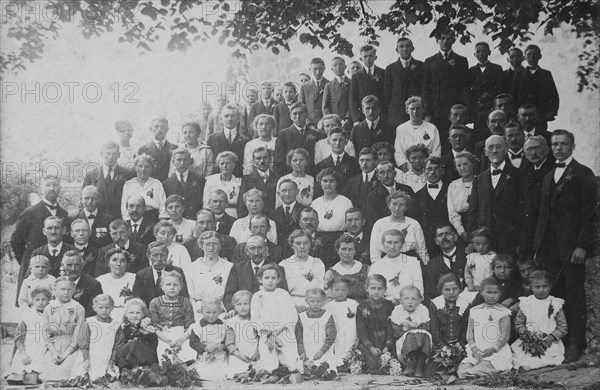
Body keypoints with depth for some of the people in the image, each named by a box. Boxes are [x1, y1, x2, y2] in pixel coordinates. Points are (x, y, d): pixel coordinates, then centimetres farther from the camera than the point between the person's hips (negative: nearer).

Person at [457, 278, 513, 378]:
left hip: (498, 352, -4)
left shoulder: (503, 312, 2)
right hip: (477, 352, 4)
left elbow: (505, 336, -5)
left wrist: (492, 349, -18)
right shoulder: (474, 311, 13)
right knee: (463, 371, -20)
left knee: (477, 371, -27)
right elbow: (469, 333, 9)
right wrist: (474, 348, -9)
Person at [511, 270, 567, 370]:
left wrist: (552, 337, -11)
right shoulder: (525, 303, 6)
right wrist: (525, 333, -9)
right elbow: (518, 323, 10)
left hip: (549, 343, -1)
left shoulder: (555, 304, 3)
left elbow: (562, 326, 3)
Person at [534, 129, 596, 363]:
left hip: (572, 246, -5)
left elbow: (589, 212, -7)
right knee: (554, 295, 2)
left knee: (575, 296, -2)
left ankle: (575, 345, 4)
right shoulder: (548, 177, 20)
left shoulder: (583, 174, -1)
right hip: (550, 247, 5)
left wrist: (581, 246, -15)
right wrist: (538, 247, 14)